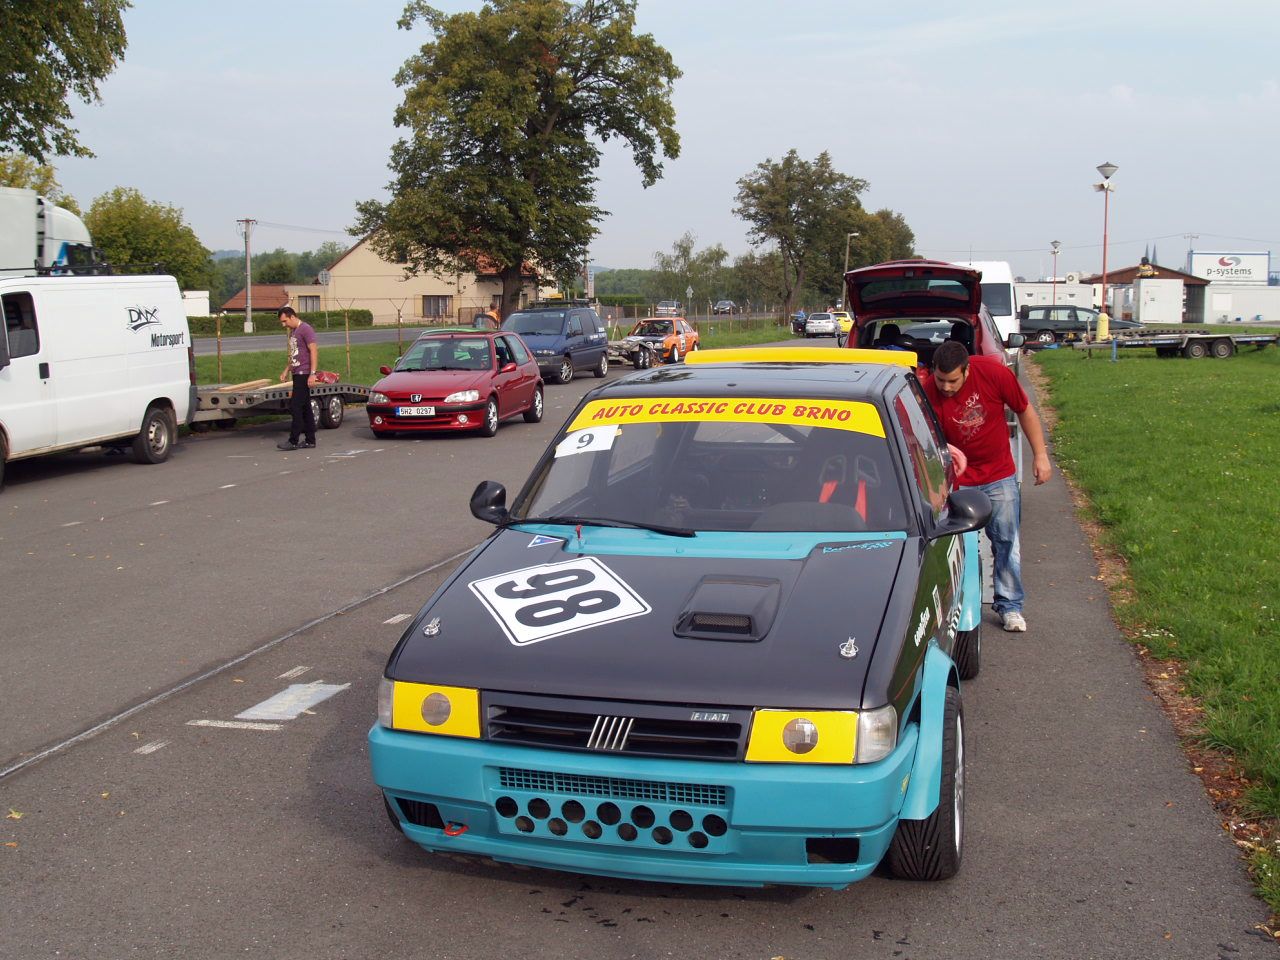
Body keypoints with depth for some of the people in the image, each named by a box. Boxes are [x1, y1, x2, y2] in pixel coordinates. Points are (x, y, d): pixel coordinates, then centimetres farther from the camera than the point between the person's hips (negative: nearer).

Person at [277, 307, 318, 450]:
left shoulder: (305, 329, -10)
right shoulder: (292, 332, 18)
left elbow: (314, 351, -16)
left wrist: (313, 373, -21)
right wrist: (286, 371, 17)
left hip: (304, 374, -9)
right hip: (297, 374, 9)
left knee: (296, 407, -10)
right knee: (305, 408, 10)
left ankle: (293, 441, -8)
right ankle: (309, 440, 13)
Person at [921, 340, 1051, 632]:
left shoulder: (994, 373, -18)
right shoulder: (928, 393, -19)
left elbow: (1025, 411, -3)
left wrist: (1040, 455, -1)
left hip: (1000, 476, 1)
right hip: (956, 480, -1)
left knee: (1006, 541, 6)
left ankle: (1009, 606, 19)